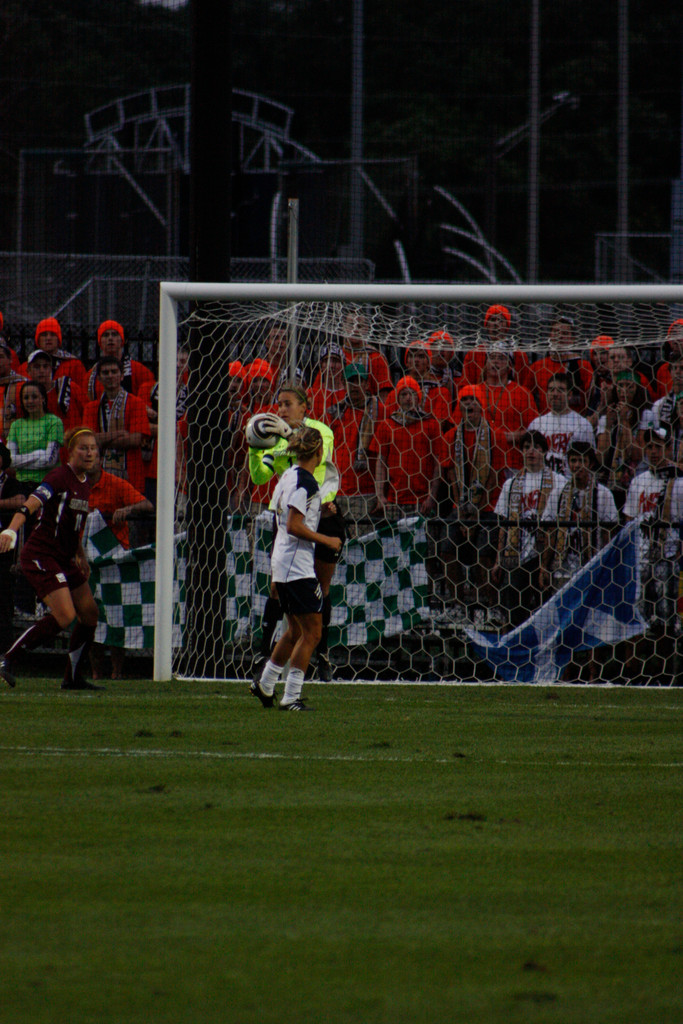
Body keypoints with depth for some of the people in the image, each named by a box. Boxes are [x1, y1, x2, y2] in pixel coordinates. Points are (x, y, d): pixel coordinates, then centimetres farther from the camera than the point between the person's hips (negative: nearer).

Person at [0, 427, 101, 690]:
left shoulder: (84, 485, 13)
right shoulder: (59, 477, -14)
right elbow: (31, 505, -27)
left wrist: (81, 557, 20)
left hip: (64, 559, 9)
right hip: (40, 556, -9)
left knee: (89, 613, 7)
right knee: (64, 616, -20)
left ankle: (74, 678, 17)